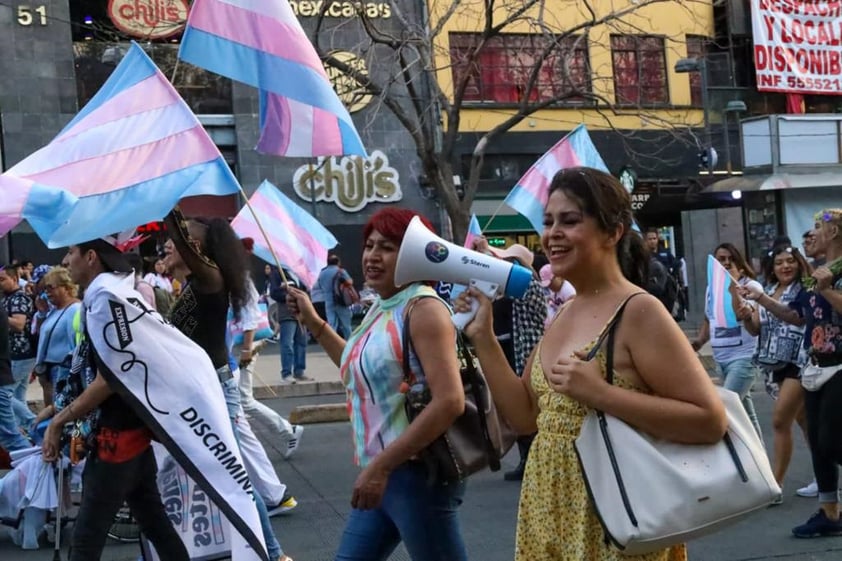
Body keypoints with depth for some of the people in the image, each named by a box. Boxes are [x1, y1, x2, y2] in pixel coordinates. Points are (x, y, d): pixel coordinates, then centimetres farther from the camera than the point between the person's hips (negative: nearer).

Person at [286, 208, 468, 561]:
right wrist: (314, 323, 19)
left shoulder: (422, 308, -16)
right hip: (381, 473, 9)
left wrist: (381, 465, -23)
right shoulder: (380, 309, 11)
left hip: (416, 474, -9)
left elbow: (449, 402, -24)